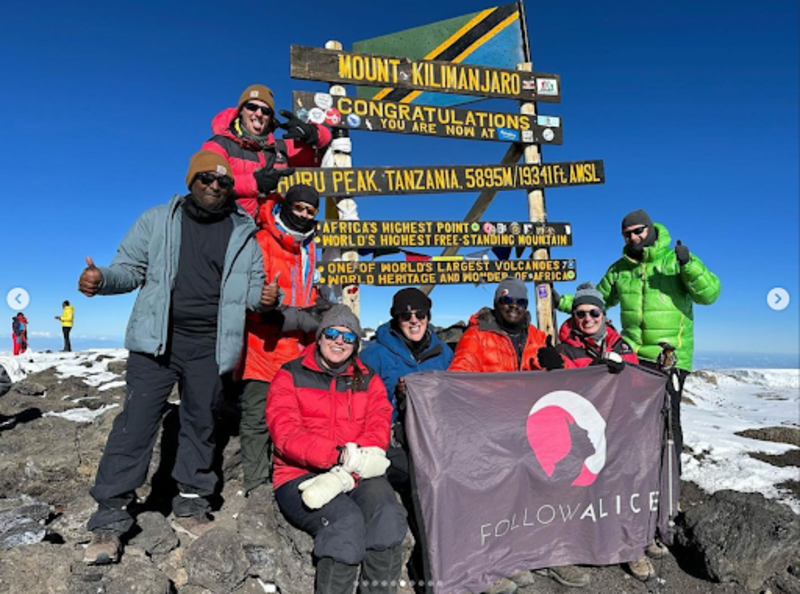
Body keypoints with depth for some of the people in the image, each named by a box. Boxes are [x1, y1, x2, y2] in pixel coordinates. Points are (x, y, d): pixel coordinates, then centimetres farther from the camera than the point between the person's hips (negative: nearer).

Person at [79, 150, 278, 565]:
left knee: (200, 426, 11)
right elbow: (130, 268, 7)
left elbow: (252, 285, 9)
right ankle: (109, 520, 6)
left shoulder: (243, 234, 9)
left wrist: (264, 296, -14)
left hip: (210, 347, 2)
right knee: (136, 423, -4)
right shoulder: (158, 221, 7)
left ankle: (191, 506, 26)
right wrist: (102, 279, -14)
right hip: (157, 341, -1)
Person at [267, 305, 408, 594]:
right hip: (301, 477, -2)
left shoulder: (369, 380, 15)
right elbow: (285, 434, -8)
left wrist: (345, 474, -19)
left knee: (389, 516, -28)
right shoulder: (290, 376, 6)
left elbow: (379, 429, 1)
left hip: (357, 477, 3)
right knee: (346, 521, -31)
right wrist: (343, 456, -23)